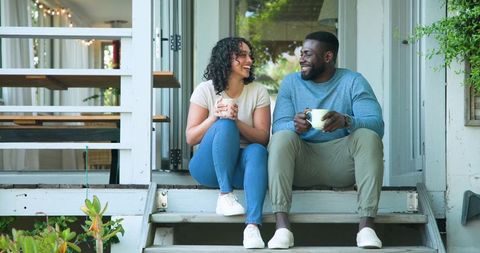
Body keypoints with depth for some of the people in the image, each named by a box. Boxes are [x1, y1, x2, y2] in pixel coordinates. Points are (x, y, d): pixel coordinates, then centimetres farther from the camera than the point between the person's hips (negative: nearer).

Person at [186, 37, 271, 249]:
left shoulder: (259, 92, 4)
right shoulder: (205, 90, 0)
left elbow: (263, 138, -3)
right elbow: (191, 138, -2)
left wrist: (237, 120, -20)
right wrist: (215, 116, -19)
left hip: (241, 168, 2)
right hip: (209, 167, -1)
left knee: (257, 151, -34)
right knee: (225, 125, -29)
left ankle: (253, 224, -48)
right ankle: (225, 195, -31)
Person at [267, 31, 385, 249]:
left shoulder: (353, 82, 3)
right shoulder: (291, 83, 9)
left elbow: (377, 124, -12)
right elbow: (278, 125, -5)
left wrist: (346, 121, -33)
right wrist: (295, 125, -30)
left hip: (342, 163, -1)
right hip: (303, 163, 1)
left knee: (368, 136, -28)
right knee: (282, 137, -27)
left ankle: (366, 225, -35)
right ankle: (282, 227, -39)